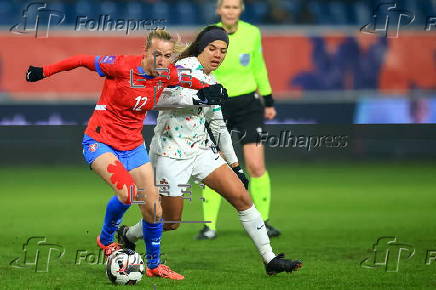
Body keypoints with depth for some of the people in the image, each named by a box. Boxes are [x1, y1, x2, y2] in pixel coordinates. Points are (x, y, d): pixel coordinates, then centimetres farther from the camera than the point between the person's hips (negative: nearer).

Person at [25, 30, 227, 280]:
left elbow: (187, 80, 20)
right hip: (100, 142, -6)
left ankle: (154, 265, 24)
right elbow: (84, 61, -10)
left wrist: (207, 89, 2)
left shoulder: (168, 75, -5)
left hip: (134, 146, 6)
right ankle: (106, 240, 1)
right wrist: (44, 72, -2)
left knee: (153, 209, 3)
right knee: (128, 191, -27)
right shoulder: (123, 66, -22)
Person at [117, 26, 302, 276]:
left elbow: (219, 126, 21)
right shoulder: (185, 66, -11)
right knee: (170, 223, 1)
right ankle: (127, 235, 31)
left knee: (241, 196, -7)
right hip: (171, 153, -7)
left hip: (200, 150, 7)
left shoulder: (212, 83, 14)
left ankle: (270, 259, -5)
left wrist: (235, 164, 20)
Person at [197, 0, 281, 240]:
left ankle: (263, 222, 7)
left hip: (248, 104, 1)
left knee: (256, 166, -6)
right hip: (218, 105, -1)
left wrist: (268, 101, 16)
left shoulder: (252, 33, 0)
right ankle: (210, 226, 8)